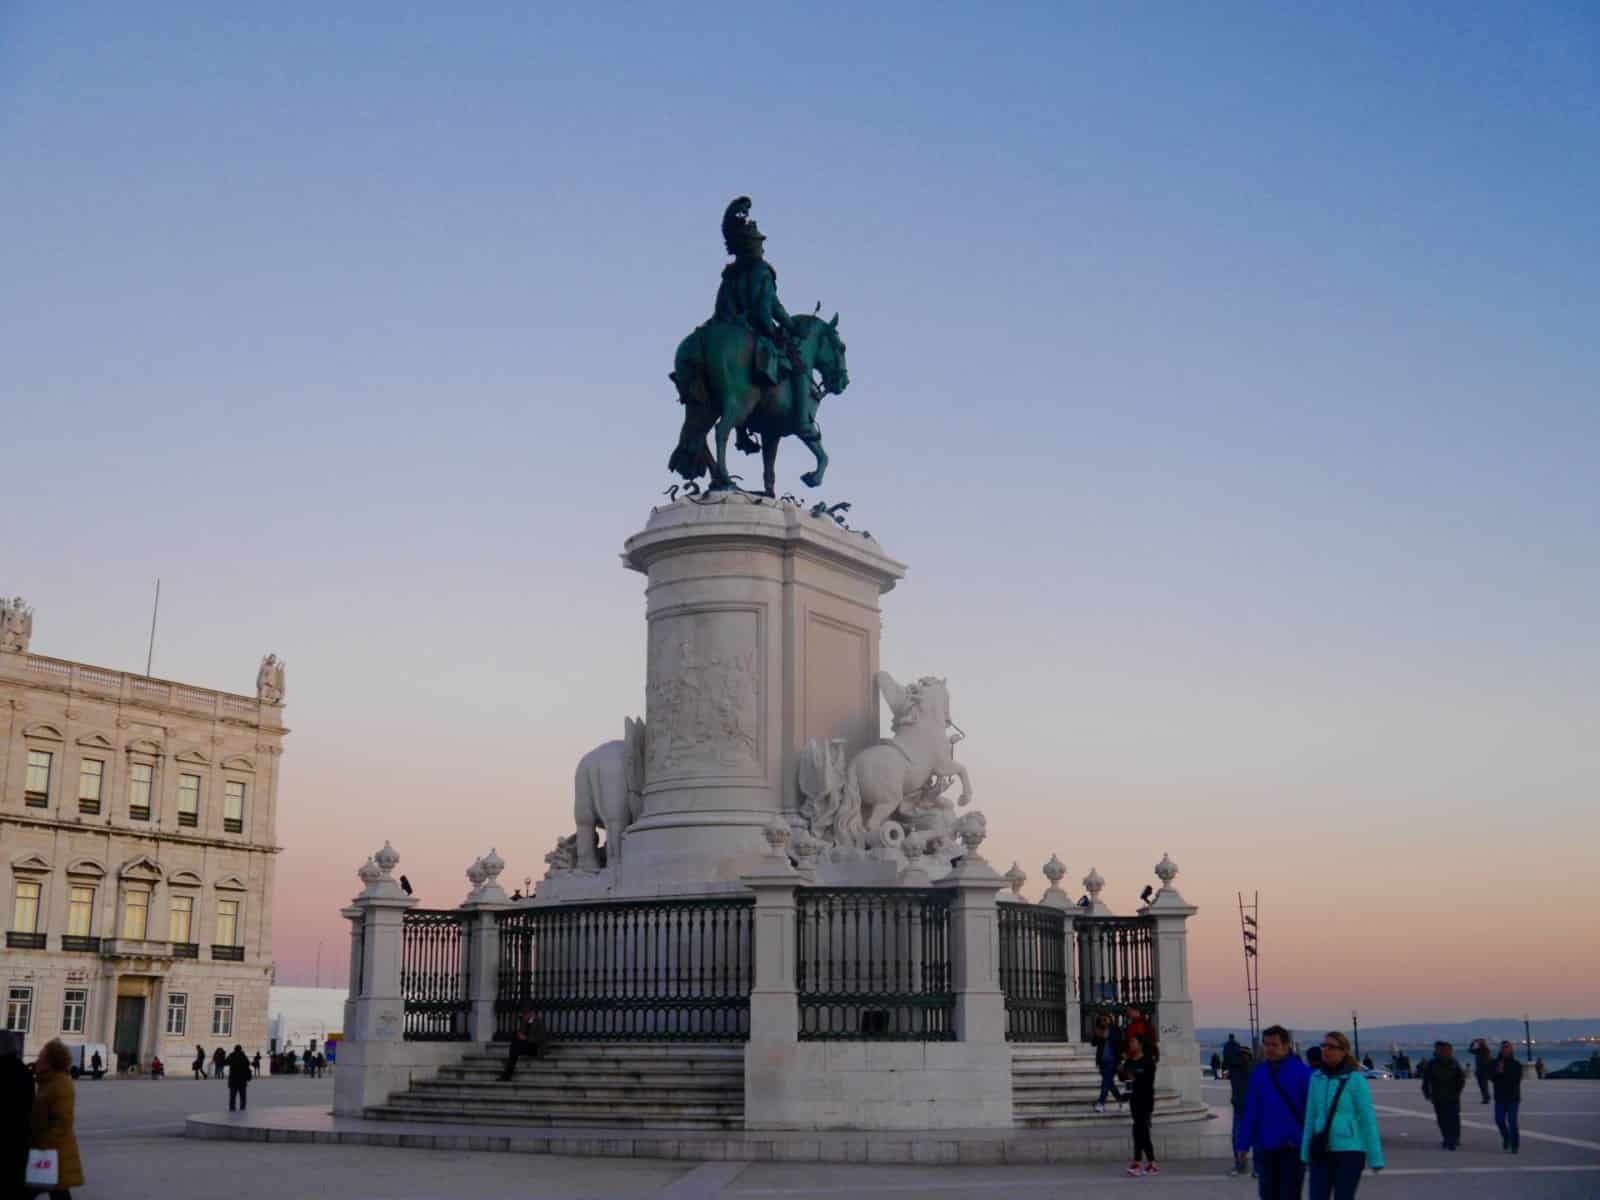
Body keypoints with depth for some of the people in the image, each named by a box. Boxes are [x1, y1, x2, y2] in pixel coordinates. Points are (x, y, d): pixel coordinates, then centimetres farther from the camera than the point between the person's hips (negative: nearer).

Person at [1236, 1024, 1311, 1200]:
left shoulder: (1302, 1072, -8)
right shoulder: (1258, 1074, 4)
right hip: (1265, 1147, 4)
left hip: (1292, 1148, -4)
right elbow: (1250, 1112, 6)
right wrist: (1243, 1145, 4)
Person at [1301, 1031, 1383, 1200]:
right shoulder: (1316, 1078, 7)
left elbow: (1368, 1119, -7)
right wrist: (1306, 1152, 12)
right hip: (1321, 1152, 4)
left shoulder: (1356, 1080, -7)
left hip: (1349, 1151, -4)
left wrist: (1375, 1158, -8)